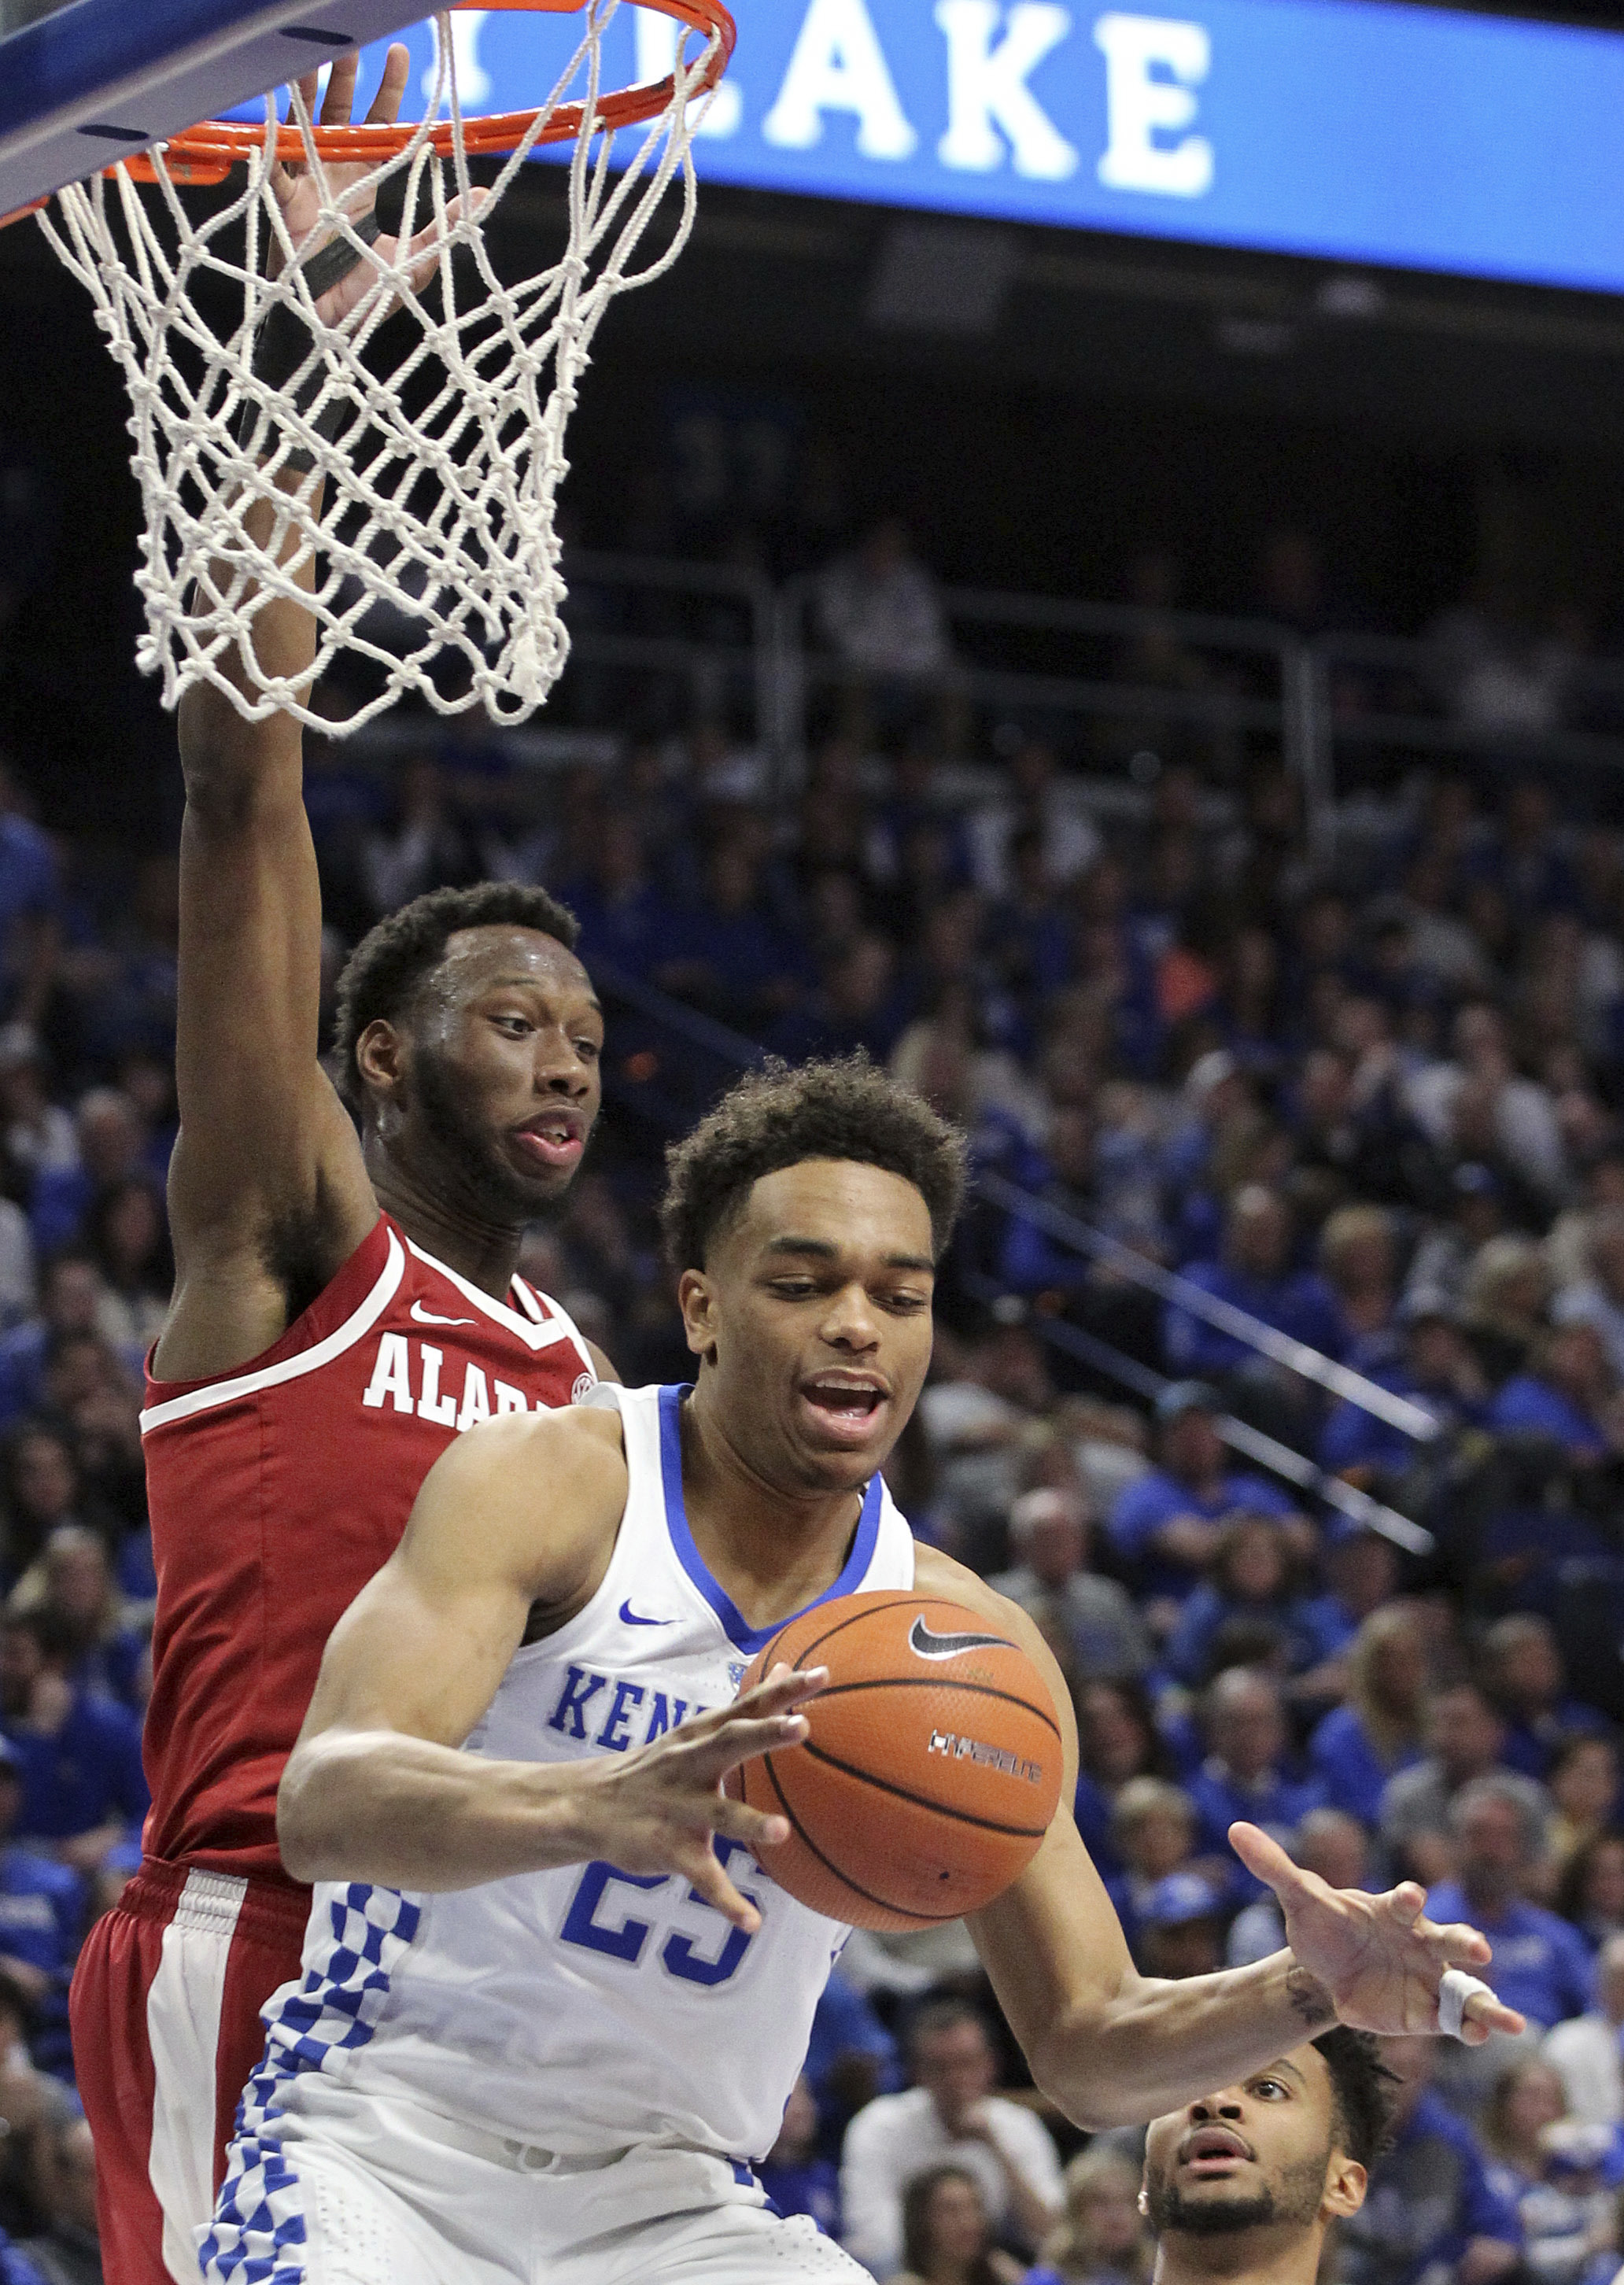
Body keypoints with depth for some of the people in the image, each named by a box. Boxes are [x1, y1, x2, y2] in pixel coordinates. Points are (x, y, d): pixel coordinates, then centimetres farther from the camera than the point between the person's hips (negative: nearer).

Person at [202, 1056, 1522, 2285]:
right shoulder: (549, 1483, -12)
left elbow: (1088, 2052, 5)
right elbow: (323, 1802, -27)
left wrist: (1307, 1996, -17)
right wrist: (598, 1809, -47)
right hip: (394, 2126, -4)